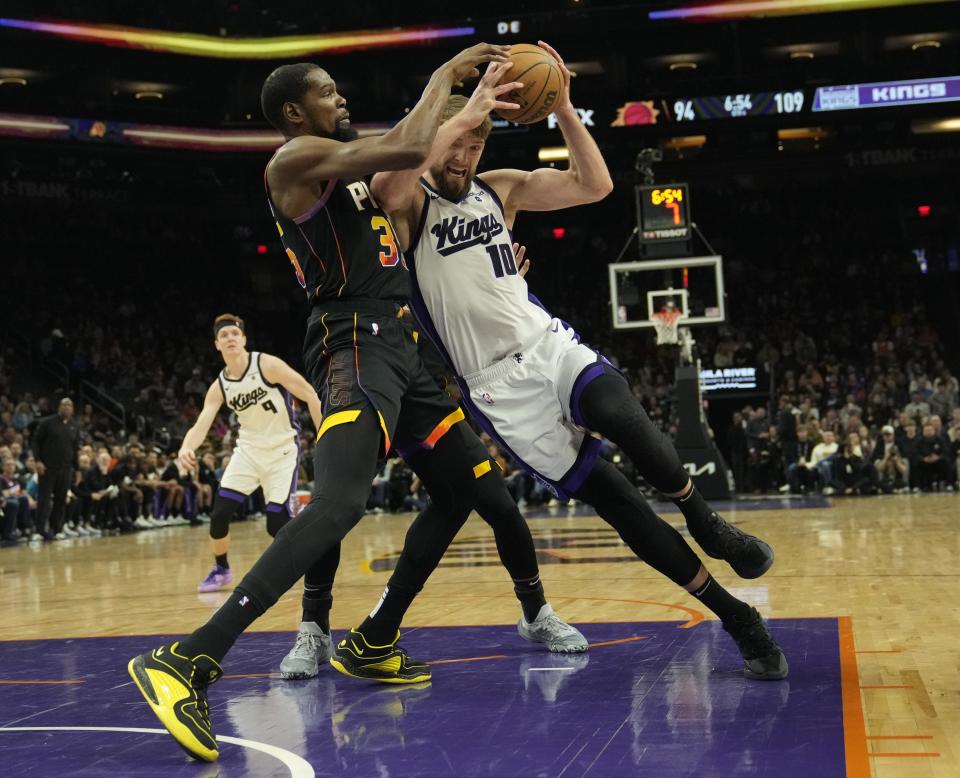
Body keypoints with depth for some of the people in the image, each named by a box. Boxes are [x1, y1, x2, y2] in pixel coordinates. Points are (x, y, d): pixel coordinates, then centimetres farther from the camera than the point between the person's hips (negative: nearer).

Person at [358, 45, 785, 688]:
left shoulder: (501, 188, 12)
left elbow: (595, 185, 6)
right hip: (498, 386, -3)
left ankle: (708, 527, -7)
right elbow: (386, 181, -29)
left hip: (550, 345, 4)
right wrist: (468, 110, -26)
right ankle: (737, 619, 0)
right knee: (611, 498, -9)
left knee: (626, 420, -32)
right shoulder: (409, 203, -4)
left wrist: (563, 109, -5)